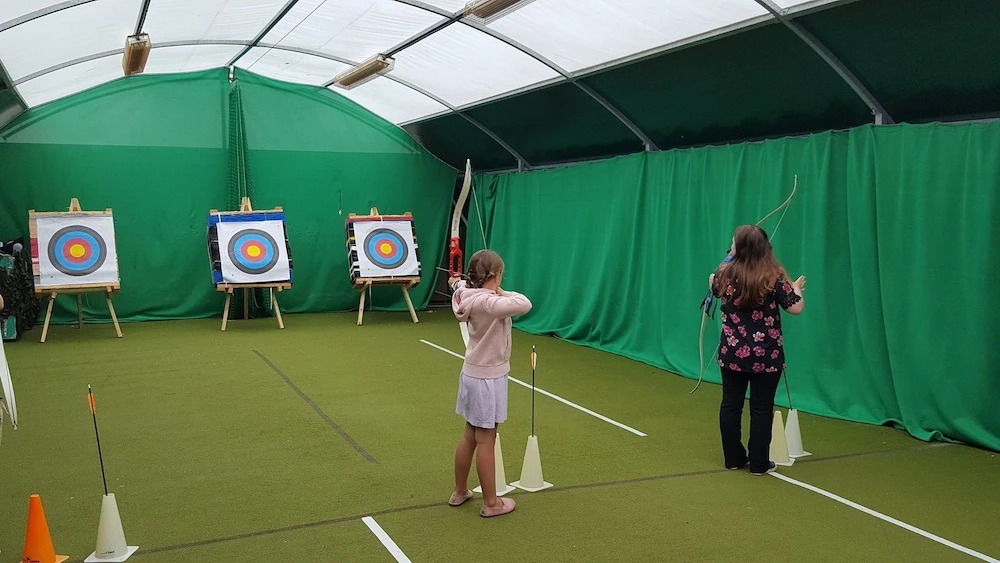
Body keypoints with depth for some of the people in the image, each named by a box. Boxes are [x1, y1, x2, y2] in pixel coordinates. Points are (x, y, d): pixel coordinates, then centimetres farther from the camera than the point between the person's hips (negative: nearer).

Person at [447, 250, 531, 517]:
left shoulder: (472, 295, 0)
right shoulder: (487, 302, -27)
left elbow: (463, 285, 23)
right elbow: (524, 305, -36)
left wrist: (457, 282, 44)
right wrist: (502, 293, -19)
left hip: (474, 374, 9)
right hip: (487, 379, -9)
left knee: (470, 436, 20)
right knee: (486, 441, 2)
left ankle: (460, 491, 33)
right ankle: (491, 503, 15)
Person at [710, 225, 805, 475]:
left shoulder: (725, 273, -4)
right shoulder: (774, 277, -13)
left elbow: (714, 289, 18)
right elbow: (796, 308, -12)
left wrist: (712, 279, 42)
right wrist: (796, 288, 8)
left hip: (732, 353, 2)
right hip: (766, 355, -2)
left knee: (730, 405, 13)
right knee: (761, 409, 7)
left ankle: (733, 458, 21)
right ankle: (759, 463, 14)